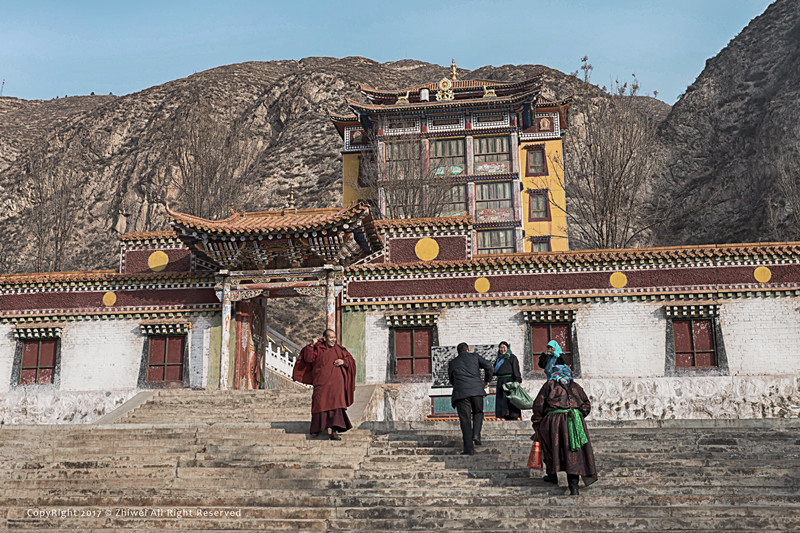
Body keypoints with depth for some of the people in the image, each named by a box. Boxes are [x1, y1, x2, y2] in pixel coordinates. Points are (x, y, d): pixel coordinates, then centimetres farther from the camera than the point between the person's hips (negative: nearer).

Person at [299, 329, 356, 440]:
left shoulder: (339, 349, 9)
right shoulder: (318, 349, 6)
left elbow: (351, 360, 9)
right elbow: (308, 359, -6)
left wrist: (343, 361, -10)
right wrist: (311, 346, -13)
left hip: (335, 382, 0)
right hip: (321, 383, 0)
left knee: (336, 405, -11)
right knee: (319, 404, 1)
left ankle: (334, 432, -14)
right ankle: (317, 427, 25)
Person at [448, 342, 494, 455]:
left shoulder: (452, 363, 20)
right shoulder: (474, 357, 16)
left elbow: (451, 380, 24)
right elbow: (488, 366, 4)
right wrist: (487, 380, 18)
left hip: (460, 392, 0)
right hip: (476, 390, 0)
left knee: (465, 420, 2)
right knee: (478, 413, 23)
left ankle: (469, 448, -2)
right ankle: (476, 434, 1)